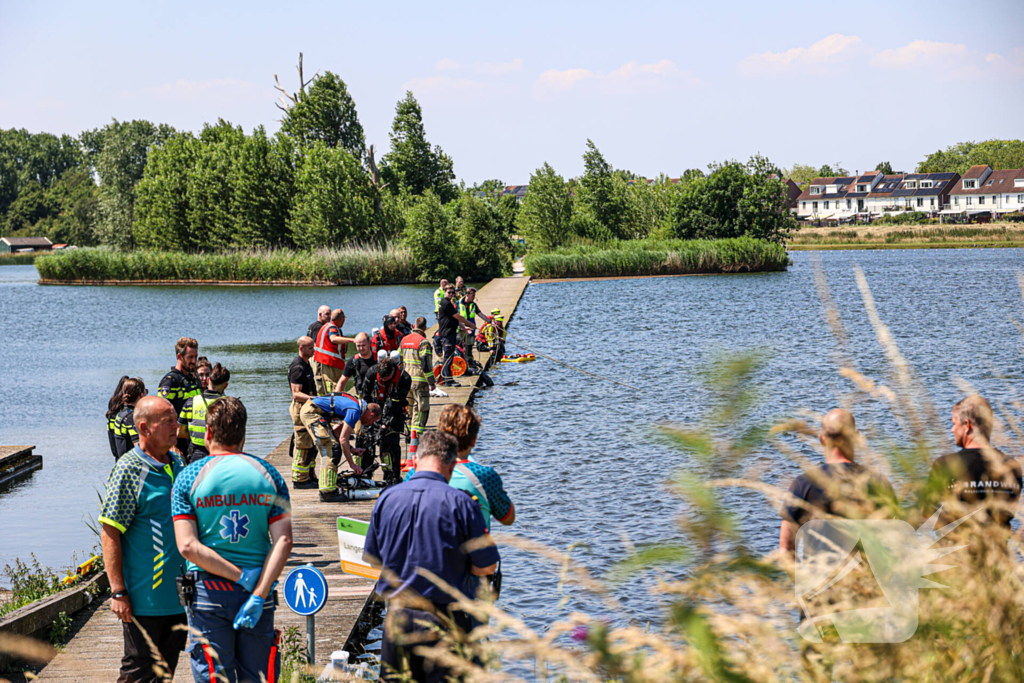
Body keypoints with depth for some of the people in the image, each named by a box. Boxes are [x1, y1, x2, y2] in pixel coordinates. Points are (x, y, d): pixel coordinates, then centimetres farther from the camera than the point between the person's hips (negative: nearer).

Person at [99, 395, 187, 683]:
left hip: (179, 593, 7)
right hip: (144, 599, -7)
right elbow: (109, 534, -15)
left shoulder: (177, 463, 10)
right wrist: (118, 592, -19)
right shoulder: (128, 470, -13)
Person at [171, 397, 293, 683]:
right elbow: (283, 541, -7)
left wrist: (241, 576, -11)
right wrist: (258, 595, -12)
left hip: (208, 592, -2)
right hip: (258, 591, 2)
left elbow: (187, 546, -12)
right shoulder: (268, 474, 3)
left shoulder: (188, 477, -2)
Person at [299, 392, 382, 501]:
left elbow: (336, 432, 22)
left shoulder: (356, 405, 16)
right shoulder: (355, 410, -15)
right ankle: (327, 492, -16)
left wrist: (351, 449, 18)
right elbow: (343, 440, -17)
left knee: (328, 449, 14)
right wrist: (352, 464, -11)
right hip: (311, 411, -11)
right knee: (330, 448, -14)